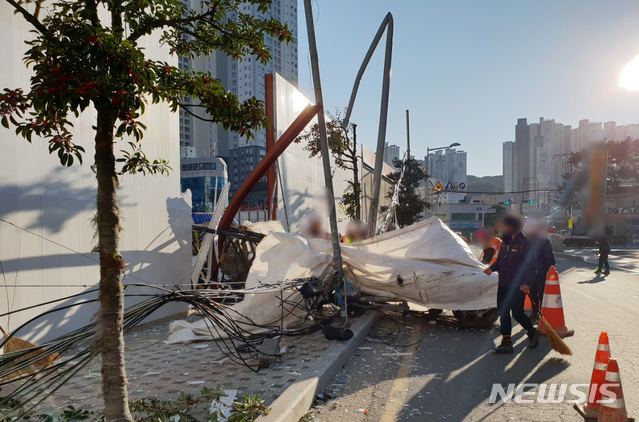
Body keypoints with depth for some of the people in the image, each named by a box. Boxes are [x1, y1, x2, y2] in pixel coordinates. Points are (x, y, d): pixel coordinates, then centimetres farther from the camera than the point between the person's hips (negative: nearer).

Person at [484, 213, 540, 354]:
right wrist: (492, 268, 8)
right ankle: (506, 342, 16)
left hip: (518, 286, -8)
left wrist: (527, 283, -21)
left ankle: (532, 332, 27)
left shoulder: (524, 243, -11)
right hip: (503, 284, 8)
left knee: (517, 312, -3)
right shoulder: (505, 242, 12)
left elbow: (531, 265, -14)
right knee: (503, 312, 7)